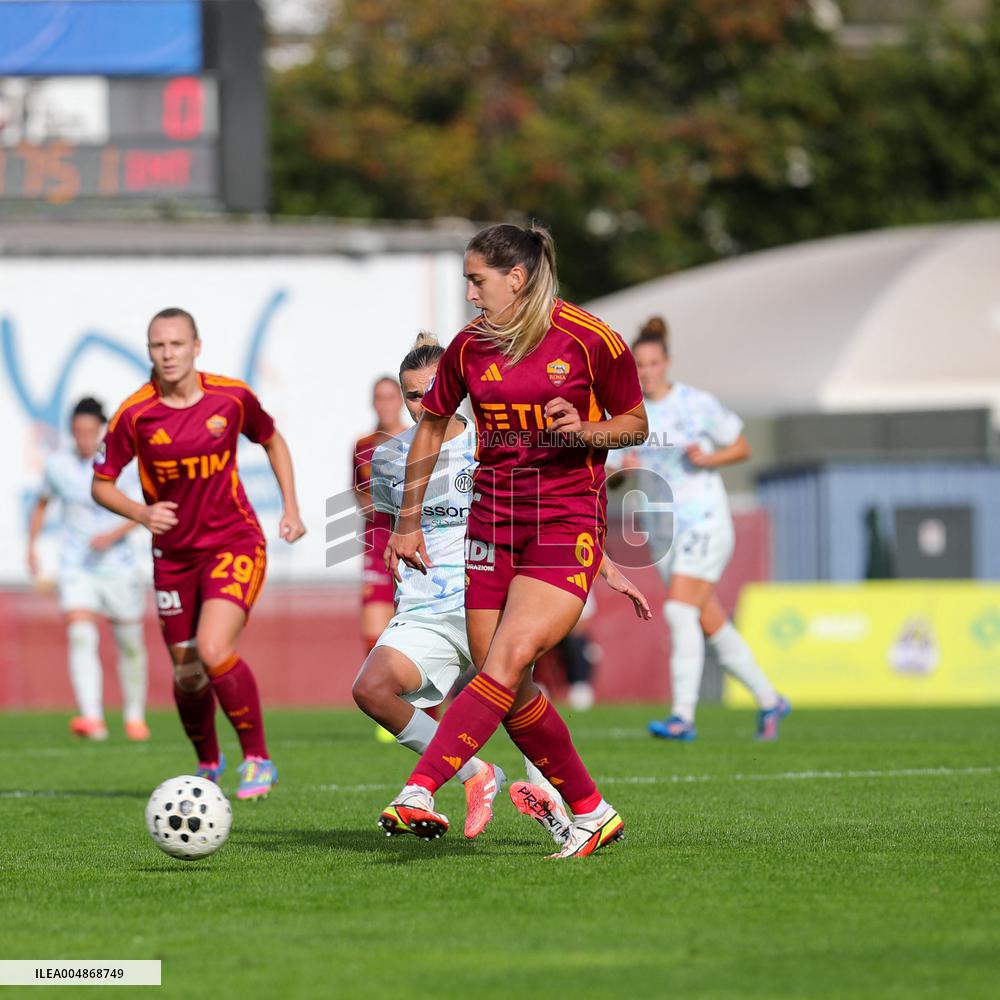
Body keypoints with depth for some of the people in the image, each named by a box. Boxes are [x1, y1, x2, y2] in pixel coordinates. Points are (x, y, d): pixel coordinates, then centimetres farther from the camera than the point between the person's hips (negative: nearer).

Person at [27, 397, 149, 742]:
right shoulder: (57, 464, 0)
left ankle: (135, 717, 32)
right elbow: (42, 503, 17)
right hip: (76, 568, 0)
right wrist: (31, 545, 11)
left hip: (118, 567, 0)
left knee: (130, 644, 10)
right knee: (80, 637, -21)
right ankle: (92, 718, -33)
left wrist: (114, 534, -22)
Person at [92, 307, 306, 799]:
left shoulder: (232, 397, -9)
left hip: (234, 542, -2)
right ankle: (207, 762, 37)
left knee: (214, 650, -23)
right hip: (174, 552, 2)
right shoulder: (134, 414, -11)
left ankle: (258, 758, -6)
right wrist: (141, 513, -22)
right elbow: (101, 484, -3)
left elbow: (272, 440, 12)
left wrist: (291, 507, 5)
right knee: (187, 674, 9)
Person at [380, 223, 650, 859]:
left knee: (509, 660, -21)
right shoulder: (469, 347, 6)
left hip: (567, 524, -5)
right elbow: (432, 426, 19)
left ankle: (420, 793, -29)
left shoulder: (590, 340, -6)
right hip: (492, 524, 5)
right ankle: (592, 813, 15)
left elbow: (635, 424, 5)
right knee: (509, 689, 0)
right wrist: (408, 522, 18)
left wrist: (584, 429, -15)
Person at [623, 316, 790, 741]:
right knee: (712, 626, 9)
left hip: (704, 520, -6)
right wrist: (624, 467, -10)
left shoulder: (697, 404, -8)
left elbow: (742, 447, 1)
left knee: (679, 611, -21)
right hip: (663, 529, 6)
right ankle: (768, 700, 25)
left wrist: (708, 459, -17)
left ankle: (683, 717, -23)